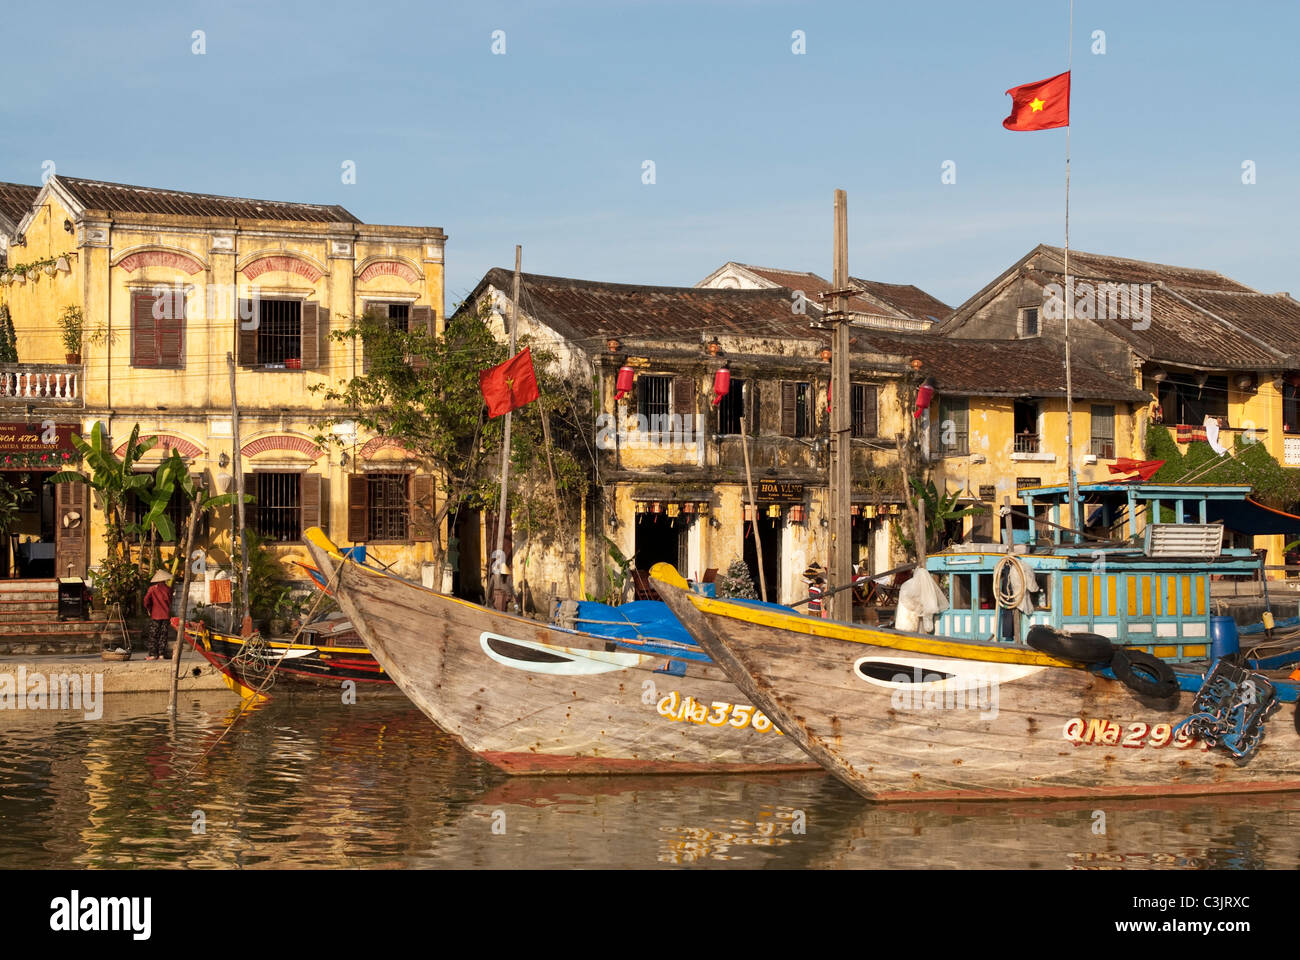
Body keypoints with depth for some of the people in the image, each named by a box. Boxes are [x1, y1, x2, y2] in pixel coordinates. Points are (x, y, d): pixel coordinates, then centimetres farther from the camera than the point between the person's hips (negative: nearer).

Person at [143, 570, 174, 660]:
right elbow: (169, 601, 4)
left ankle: (153, 654, -1)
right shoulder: (168, 589, 0)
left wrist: (148, 609, 2)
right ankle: (161, 654, 5)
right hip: (166, 615, 2)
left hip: (155, 615, -2)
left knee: (153, 636, 4)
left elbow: (146, 600, -13)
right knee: (163, 635, 8)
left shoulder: (152, 588, -6)